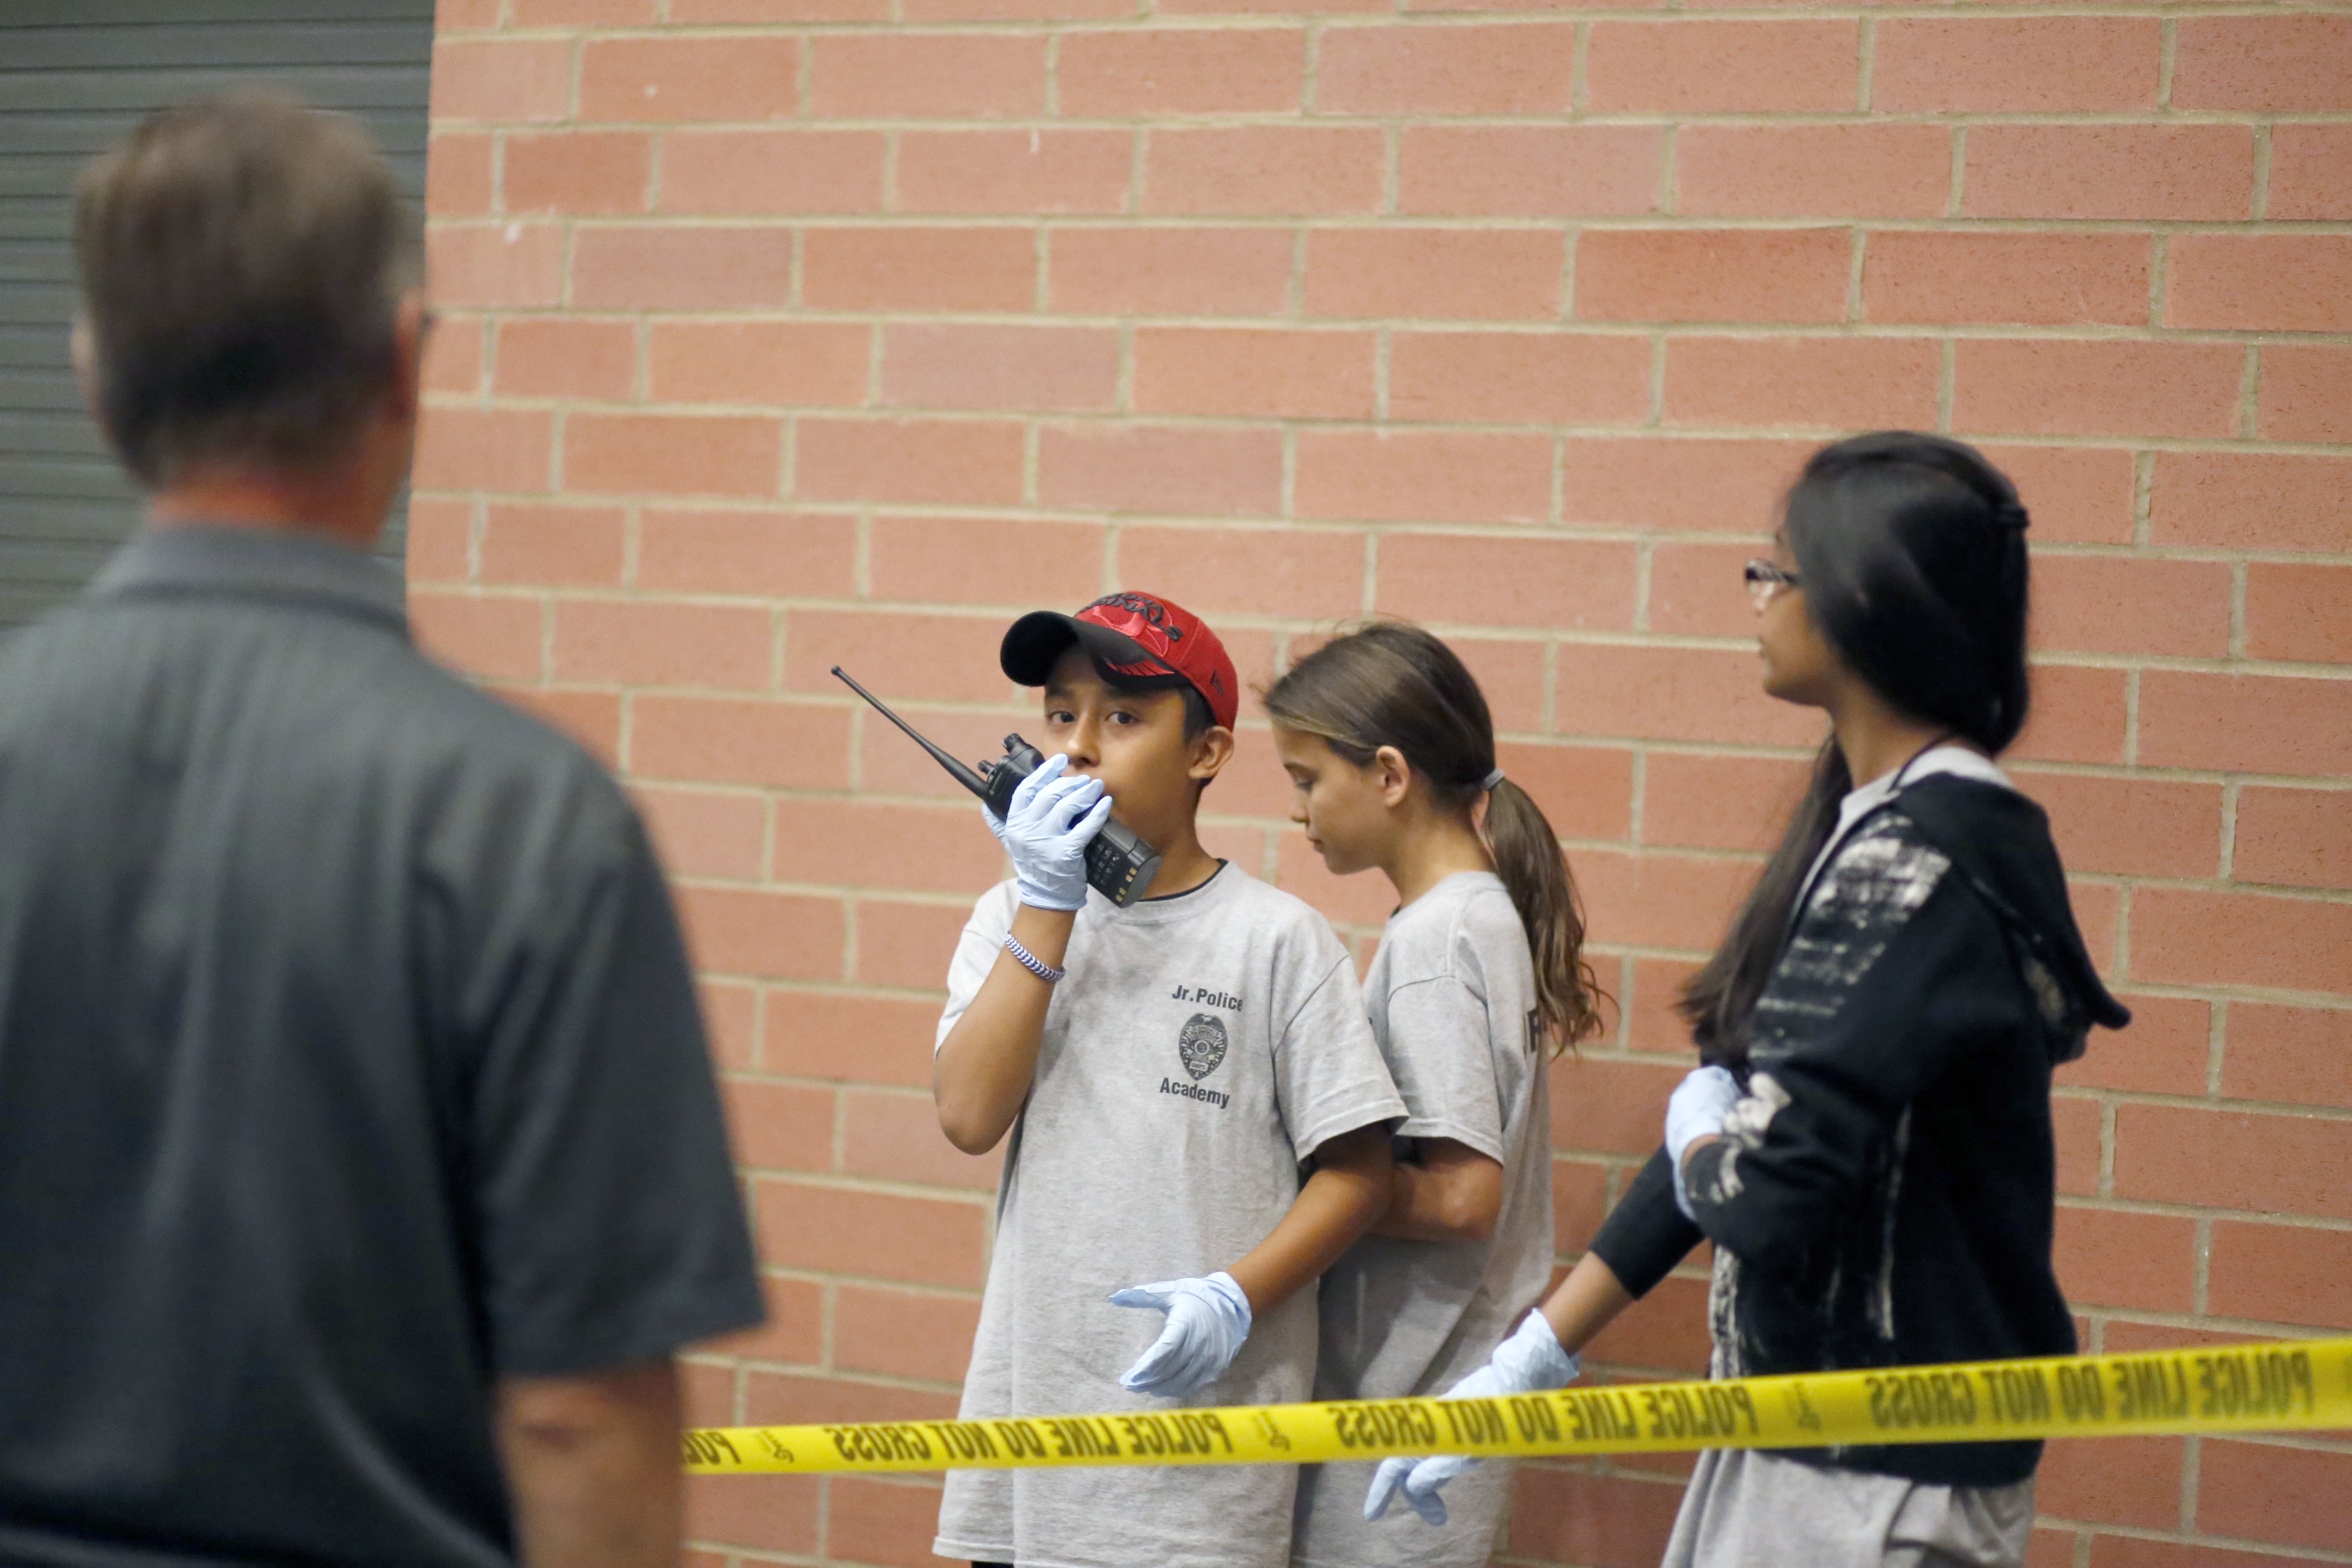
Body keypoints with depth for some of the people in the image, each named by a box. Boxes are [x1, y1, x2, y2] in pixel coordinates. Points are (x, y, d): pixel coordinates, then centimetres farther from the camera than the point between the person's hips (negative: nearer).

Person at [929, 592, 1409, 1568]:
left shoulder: (1275, 938, -3)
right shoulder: (1016, 918, 9)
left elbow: (1356, 1168, -2)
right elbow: (969, 1118, -7)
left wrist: (1238, 1296, -16)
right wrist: (1049, 905, -8)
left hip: (1202, 1398, -3)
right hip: (1030, 1403, 4)